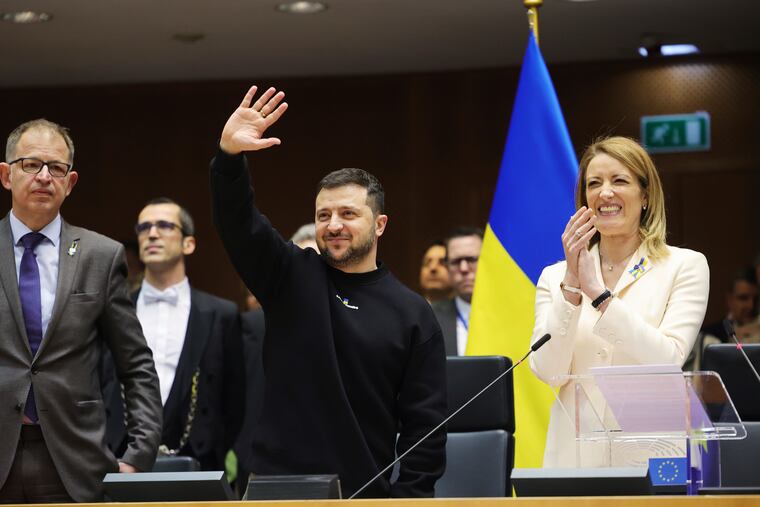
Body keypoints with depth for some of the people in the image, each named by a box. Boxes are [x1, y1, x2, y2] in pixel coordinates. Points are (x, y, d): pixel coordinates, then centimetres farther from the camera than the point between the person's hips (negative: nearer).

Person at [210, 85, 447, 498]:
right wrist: (229, 155, -25)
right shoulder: (292, 277, 7)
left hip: (364, 493, 0)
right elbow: (237, 223, -8)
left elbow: (425, 424, 2)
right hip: (275, 487, 1)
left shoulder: (412, 316, 4)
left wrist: (409, 497, -6)